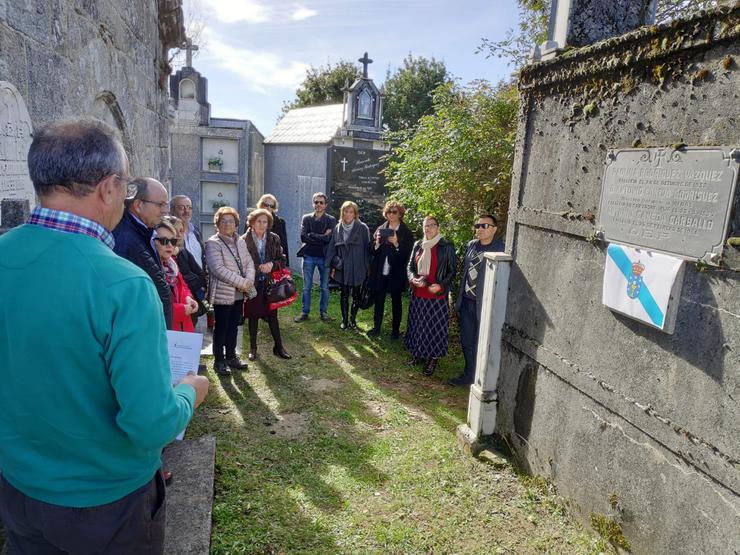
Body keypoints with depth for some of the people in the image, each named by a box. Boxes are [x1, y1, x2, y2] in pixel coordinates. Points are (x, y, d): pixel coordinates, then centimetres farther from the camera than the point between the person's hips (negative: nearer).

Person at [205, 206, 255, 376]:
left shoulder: (240, 241, 10)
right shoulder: (213, 243, -12)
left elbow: (249, 262, 8)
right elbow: (218, 269, -21)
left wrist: (249, 280, -12)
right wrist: (242, 282, -21)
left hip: (239, 293, 6)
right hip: (222, 294, -6)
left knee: (233, 326, 16)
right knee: (221, 328, 5)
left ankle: (231, 357, 29)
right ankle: (219, 361, 17)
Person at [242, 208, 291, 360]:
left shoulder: (274, 239, 1)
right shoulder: (244, 240, -8)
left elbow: (282, 260, 6)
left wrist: (272, 265, -14)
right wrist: (258, 268, -17)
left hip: (270, 283, 2)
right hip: (252, 284, -2)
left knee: (272, 315, 7)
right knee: (253, 316, 10)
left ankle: (278, 347, 19)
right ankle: (253, 348, 24)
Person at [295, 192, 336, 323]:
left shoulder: (331, 220, 0)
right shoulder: (306, 218, 4)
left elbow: (329, 238, -14)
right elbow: (303, 237, -9)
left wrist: (312, 236, -12)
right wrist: (321, 238, -13)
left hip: (324, 257, -1)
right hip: (309, 256, 1)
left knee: (325, 287, 8)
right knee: (306, 287, 7)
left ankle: (323, 312, 20)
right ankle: (305, 312, 16)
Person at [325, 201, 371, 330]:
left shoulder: (362, 228, -5)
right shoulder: (337, 228, 4)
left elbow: (367, 248, -4)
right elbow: (332, 247, 6)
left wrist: (367, 266, -6)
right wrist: (332, 266, 2)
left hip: (357, 268, -2)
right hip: (342, 268, 2)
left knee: (356, 295, 9)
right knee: (344, 294, 9)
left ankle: (353, 319, 24)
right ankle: (344, 319, 20)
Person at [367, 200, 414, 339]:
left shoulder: (406, 232, -3)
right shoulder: (380, 229, 7)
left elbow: (408, 253, -9)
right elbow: (372, 250, 8)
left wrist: (396, 243, -21)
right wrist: (377, 242, -12)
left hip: (396, 273, -3)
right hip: (380, 271, 3)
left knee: (396, 301, 9)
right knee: (379, 300, 8)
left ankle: (395, 330, 19)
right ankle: (376, 327, 20)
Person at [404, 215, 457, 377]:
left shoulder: (446, 247, -7)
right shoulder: (418, 245, 8)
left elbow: (452, 271, -5)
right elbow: (410, 266, 13)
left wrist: (440, 286, -19)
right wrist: (413, 278, -7)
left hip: (437, 295, -5)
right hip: (418, 294, 5)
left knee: (435, 326, 2)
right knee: (419, 325, 14)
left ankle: (433, 359, 14)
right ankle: (420, 354, 29)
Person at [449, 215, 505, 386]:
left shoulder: (500, 250, -12)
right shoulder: (470, 245, 9)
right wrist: (459, 300, 15)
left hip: (484, 304, -6)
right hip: (467, 301, 6)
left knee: (480, 343, 4)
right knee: (466, 340, 14)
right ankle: (468, 374, 30)